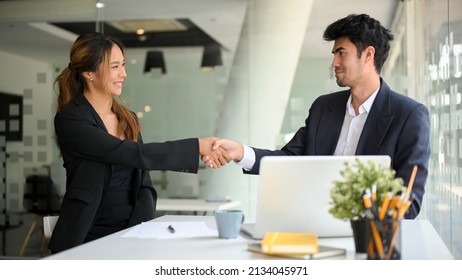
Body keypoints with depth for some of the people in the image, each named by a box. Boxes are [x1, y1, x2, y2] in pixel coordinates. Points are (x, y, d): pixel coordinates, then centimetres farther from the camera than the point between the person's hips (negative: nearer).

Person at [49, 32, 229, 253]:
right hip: (91, 237, -4)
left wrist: (142, 232, -7)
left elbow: (143, 182, 9)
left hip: (132, 231, 5)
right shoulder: (69, 120, -9)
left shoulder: (128, 118, 10)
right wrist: (197, 147, -22)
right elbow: (133, 154, -19)